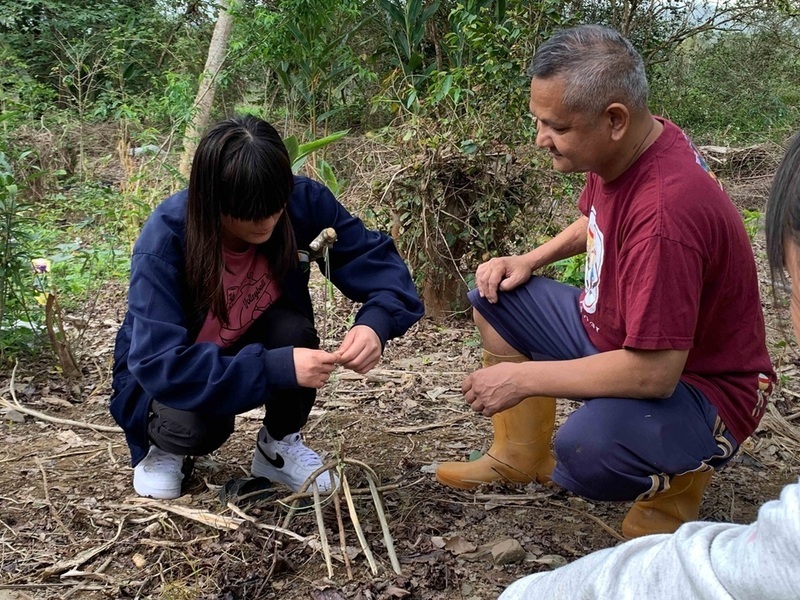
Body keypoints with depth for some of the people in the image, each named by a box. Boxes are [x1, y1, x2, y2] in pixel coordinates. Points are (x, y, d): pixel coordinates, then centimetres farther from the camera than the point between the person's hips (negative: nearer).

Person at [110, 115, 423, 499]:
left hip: (251, 343, 3)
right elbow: (159, 363, -38)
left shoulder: (304, 202, -24)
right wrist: (277, 368, -48)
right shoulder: (164, 239, -33)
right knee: (196, 425, -34)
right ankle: (162, 447, 4)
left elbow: (376, 260, -18)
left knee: (294, 333, -29)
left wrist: (376, 322, -42)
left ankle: (278, 446, 0)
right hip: (160, 376, -3)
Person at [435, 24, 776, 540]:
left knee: (585, 449, -38)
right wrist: (530, 261, 1)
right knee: (494, 298, 8)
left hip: (696, 385, -9)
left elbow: (654, 373, -34)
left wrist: (524, 377, -25)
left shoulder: (665, 209, -35)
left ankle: (678, 477, -2)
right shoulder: (621, 147, -6)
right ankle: (521, 457, 20)